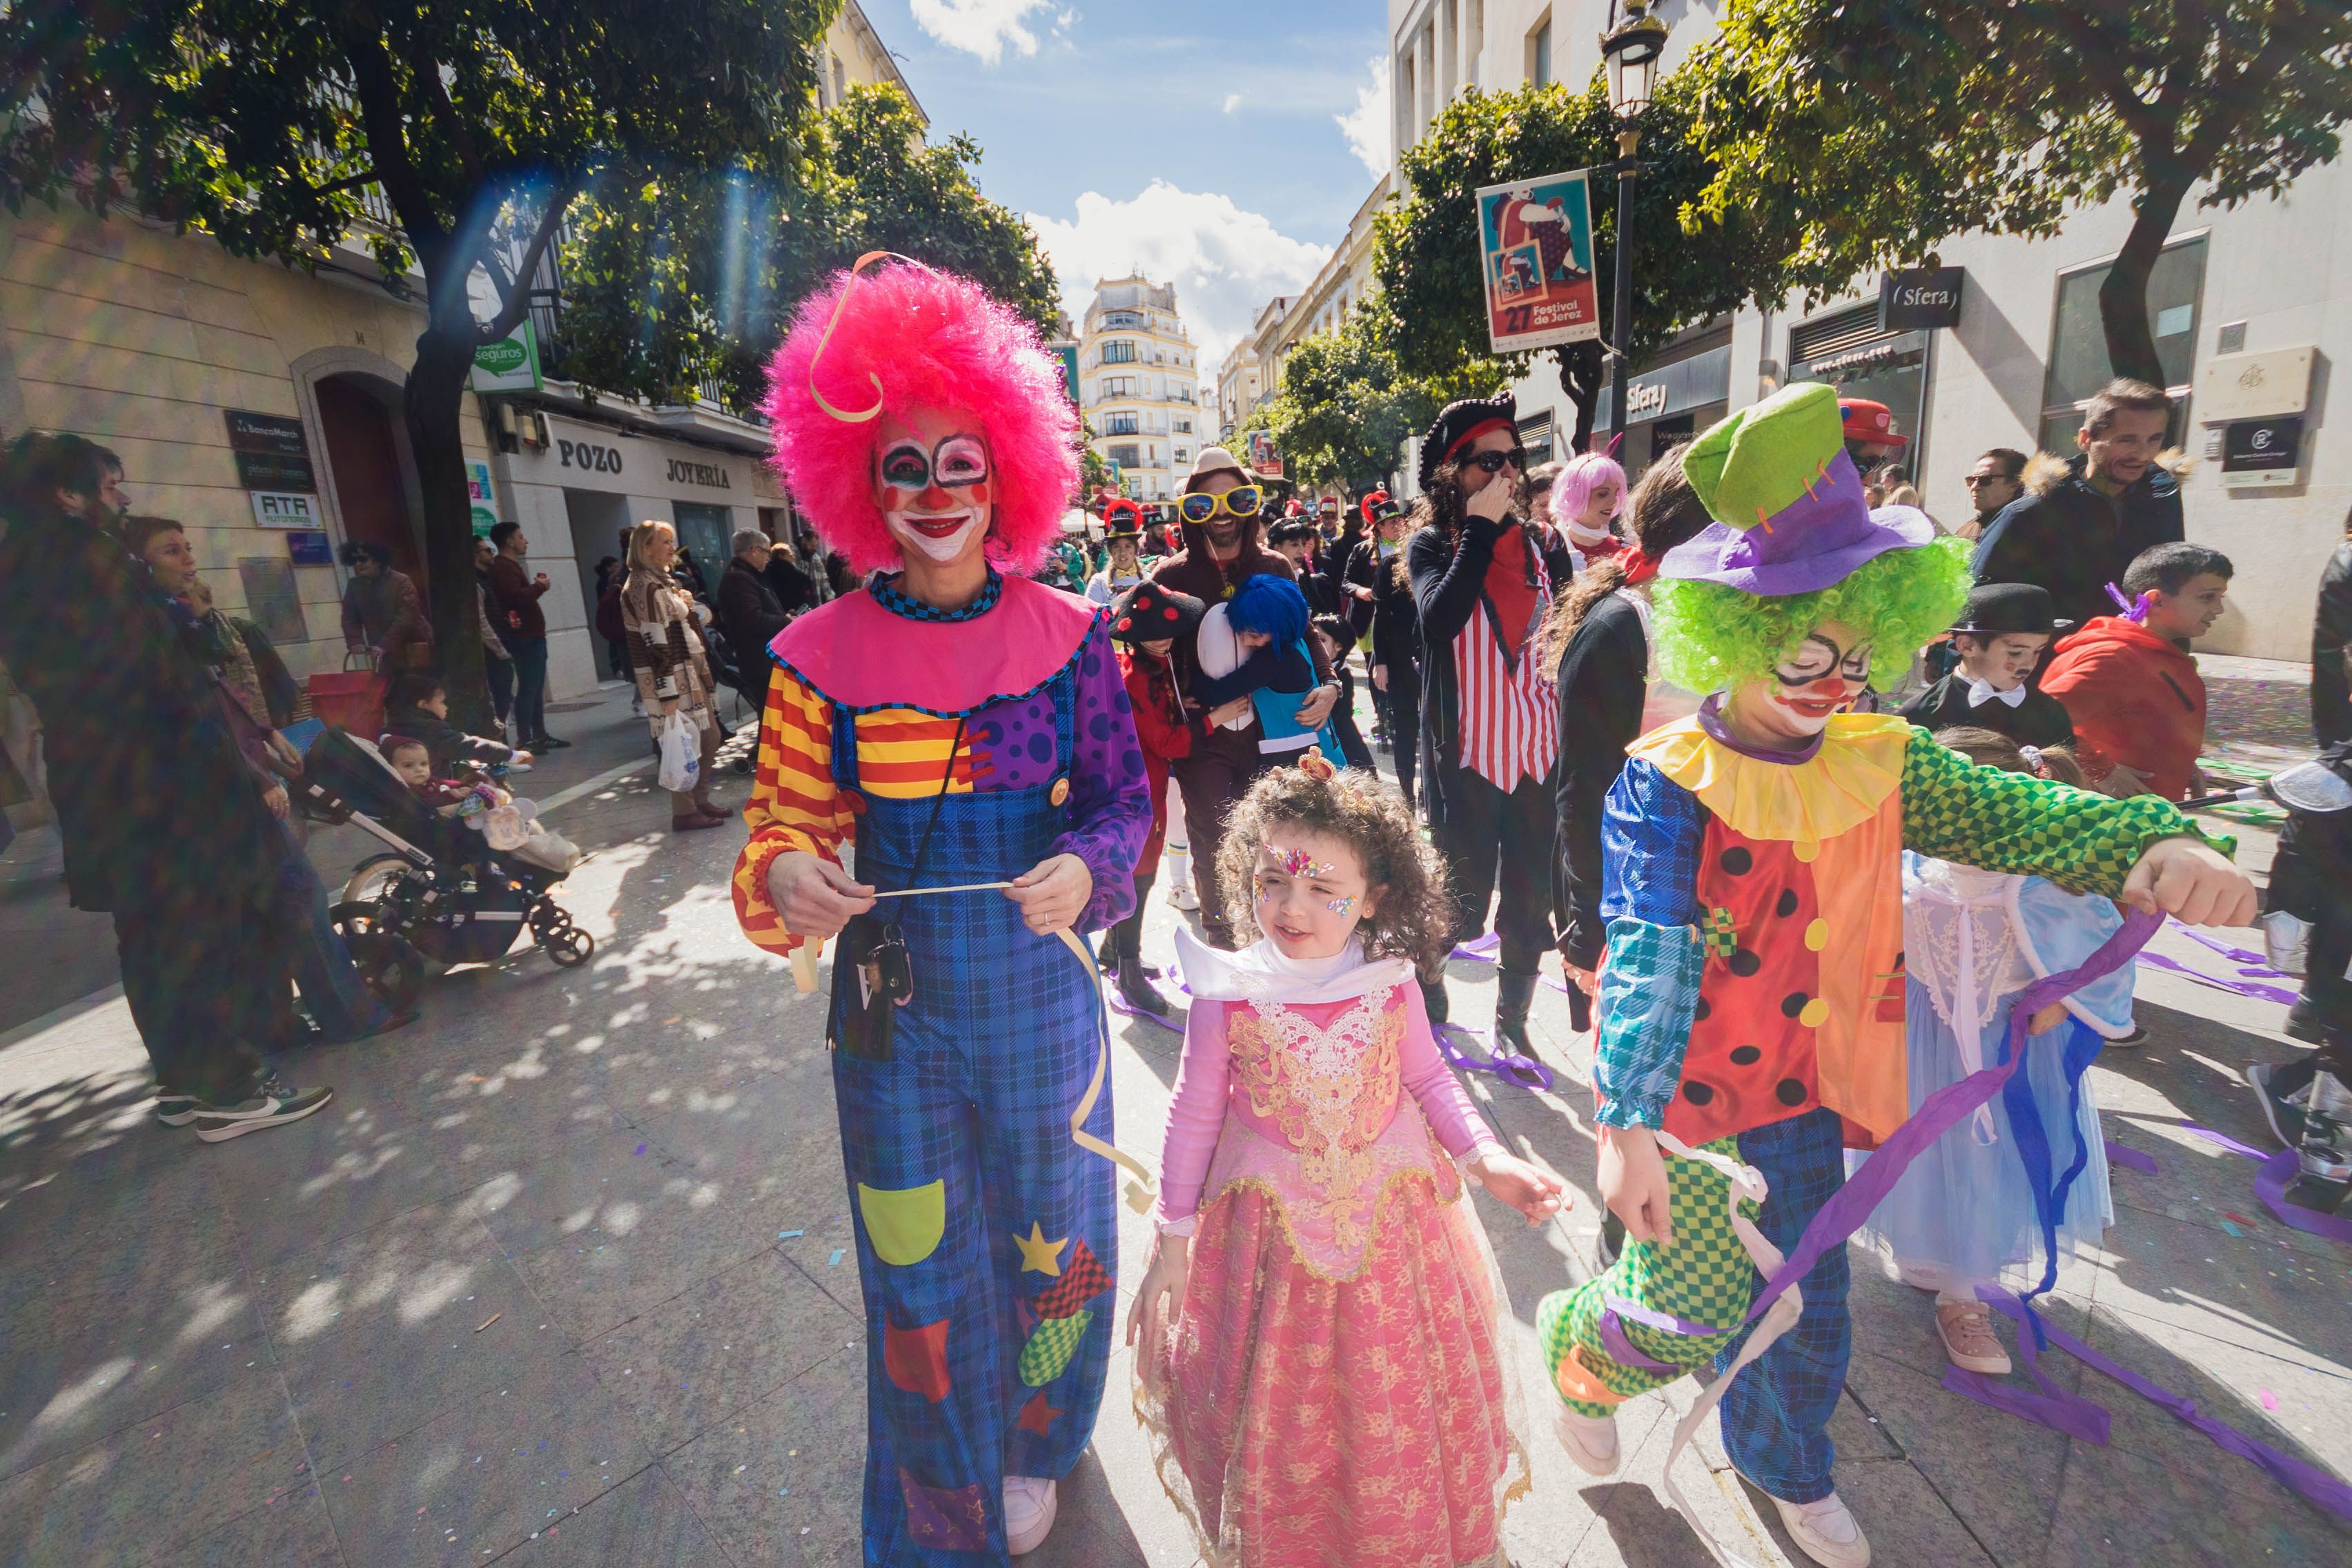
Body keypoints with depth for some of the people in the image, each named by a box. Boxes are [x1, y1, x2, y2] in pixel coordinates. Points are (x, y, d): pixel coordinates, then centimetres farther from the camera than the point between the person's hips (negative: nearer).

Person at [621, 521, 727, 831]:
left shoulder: (664, 581, 16)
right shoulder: (644, 587, -15)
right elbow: (657, 647, -20)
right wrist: (668, 696, -22)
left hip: (690, 673, 10)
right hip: (670, 681, -10)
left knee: (710, 737, 14)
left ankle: (699, 799, 27)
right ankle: (684, 812, 8)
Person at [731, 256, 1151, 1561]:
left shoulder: (1068, 634, -6)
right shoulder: (825, 651, -6)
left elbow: (1124, 798, -2)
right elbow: (784, 819, 0)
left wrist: (1087, 867, -23)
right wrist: (785, 876, -22)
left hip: (1043, 994, 1)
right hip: (896, 1011, 0)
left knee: (1051, 1240, 19)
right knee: (917, 1270, 14)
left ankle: (1033, 1453, 52)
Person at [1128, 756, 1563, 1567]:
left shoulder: (1391, 988, -15)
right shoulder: (1228, 997, -19)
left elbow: (1430, 1081, 2)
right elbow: (1193, 1119, -8)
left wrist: (1491, 1162, -10)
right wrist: (1170, 1243, -2)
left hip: (1387, 1218, 2)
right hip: (1268, 1227, -1)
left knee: (1395, 1406, 20)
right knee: (1276, 1406, 18)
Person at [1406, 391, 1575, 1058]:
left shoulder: (1543, 544, 8)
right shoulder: (1432, 545, -2)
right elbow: (1441, 618, -23)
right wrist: (1481, 528, -17)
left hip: (1538, 749, 4)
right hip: (1467, 751, -4)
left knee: (1531, 897, 10)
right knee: (1464, 900, 2)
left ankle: (1511, 1021, 27)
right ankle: (1426, 970, 32)